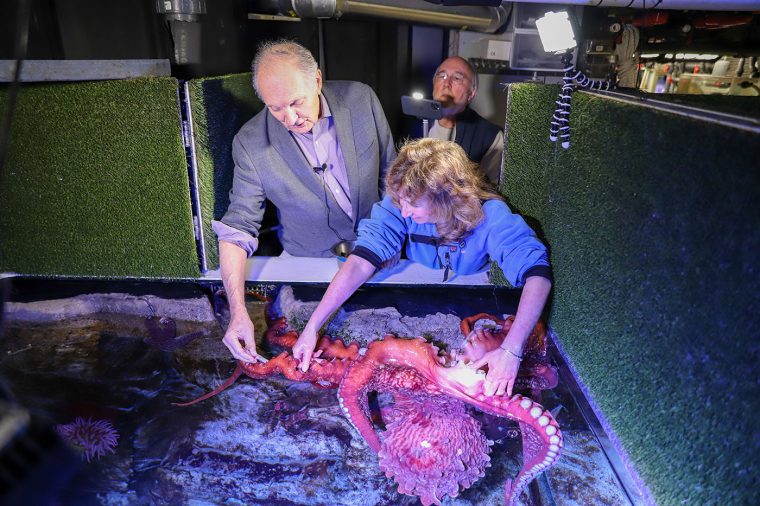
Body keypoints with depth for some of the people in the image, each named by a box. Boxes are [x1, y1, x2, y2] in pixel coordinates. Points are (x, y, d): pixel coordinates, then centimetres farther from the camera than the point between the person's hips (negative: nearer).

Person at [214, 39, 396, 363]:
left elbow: (390, 170, 4)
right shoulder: (250, 143, -14)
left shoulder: (361, 99, -9)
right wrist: (238, 312, -23)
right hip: (310, 264, 0)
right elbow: (237, 230, -12)